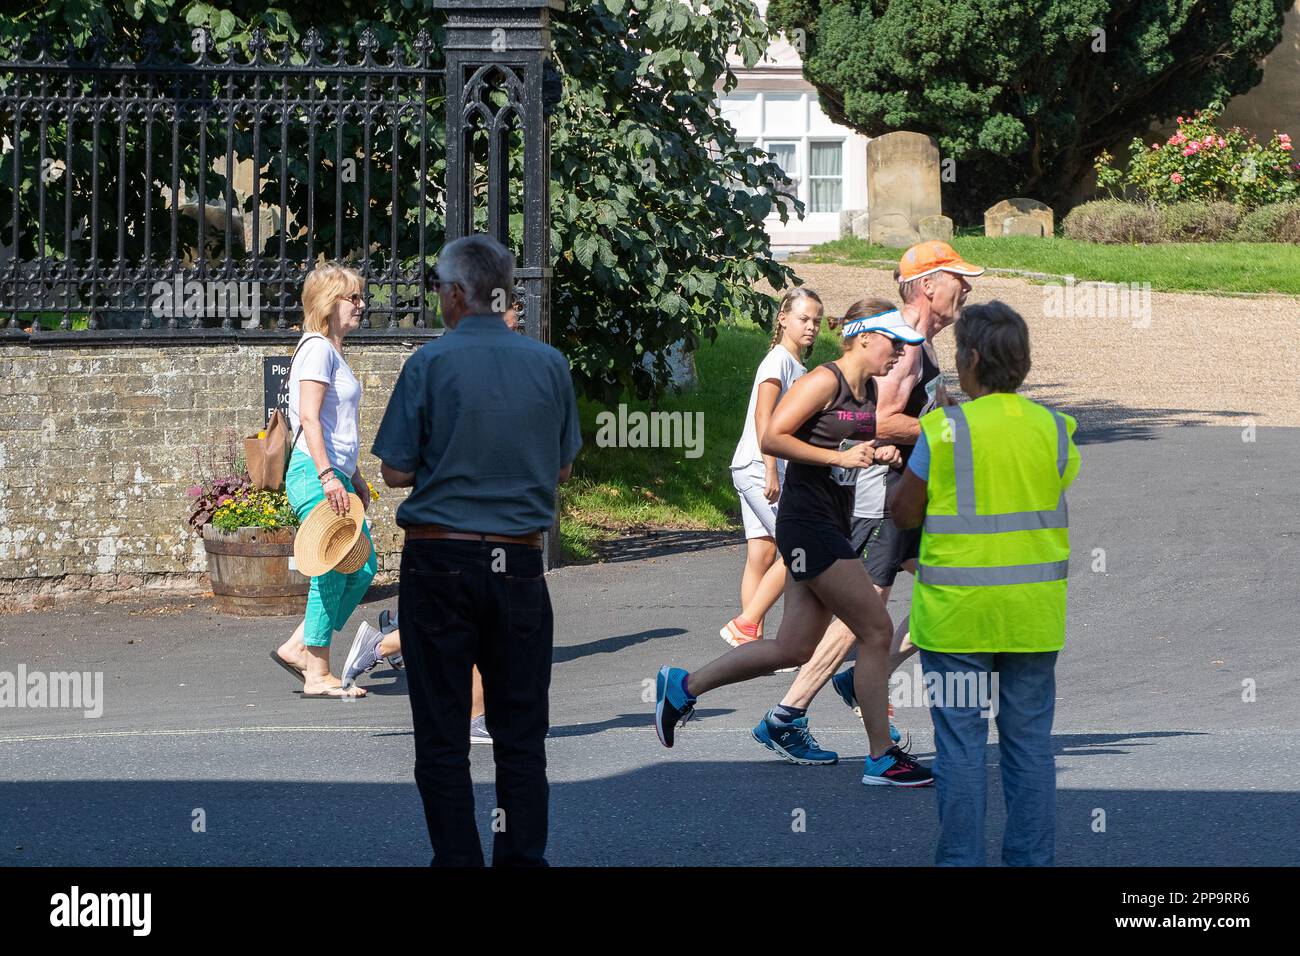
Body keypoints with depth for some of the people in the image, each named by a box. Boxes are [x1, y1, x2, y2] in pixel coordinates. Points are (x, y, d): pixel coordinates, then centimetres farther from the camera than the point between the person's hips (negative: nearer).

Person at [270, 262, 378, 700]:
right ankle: (318, 675, -1)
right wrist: (327, 475, -24)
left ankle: (297, 647, 15)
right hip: (315, 473, -10)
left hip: (335, 477, 10)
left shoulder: (333, 351, 20)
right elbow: (309, 418, -19)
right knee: (331, 573, -7)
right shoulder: (317, 349, -10)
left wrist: (355, 478, 26)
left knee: (363, 568, 10)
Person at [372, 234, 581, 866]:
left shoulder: (430, 363, -8)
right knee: (520, 731, 9)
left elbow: (396, 471, -6)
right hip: (519, 564, 3)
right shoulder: (549, 364, 3)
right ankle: (524, 857, 7)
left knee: (442, 733, 3)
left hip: (439, 561, -3)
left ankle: (458, 860, 2)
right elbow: (562, 466, 12)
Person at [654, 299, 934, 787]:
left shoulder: (869, 390, 14)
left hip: (832, 526, 10)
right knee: (876, 631, -7)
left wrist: (879, 453, 7)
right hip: (808, 523, -10)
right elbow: (771, 438, -18)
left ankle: (682, 686, 20)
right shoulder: (824, 381, -13)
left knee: (794, 648, 9)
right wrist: (840, 457, -21)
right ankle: (881, 758, 0)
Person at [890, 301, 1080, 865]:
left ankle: (961, 860, 6)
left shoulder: (943, 429, -11)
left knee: (960, 745, 4)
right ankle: (1031, 859, 13)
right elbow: (1071, 518, 4)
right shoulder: (1053, 429, 0)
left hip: (956, 614, -3)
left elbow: (903, 514, -3)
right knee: (1030, 744, 10)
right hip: (1034, 617, 3)